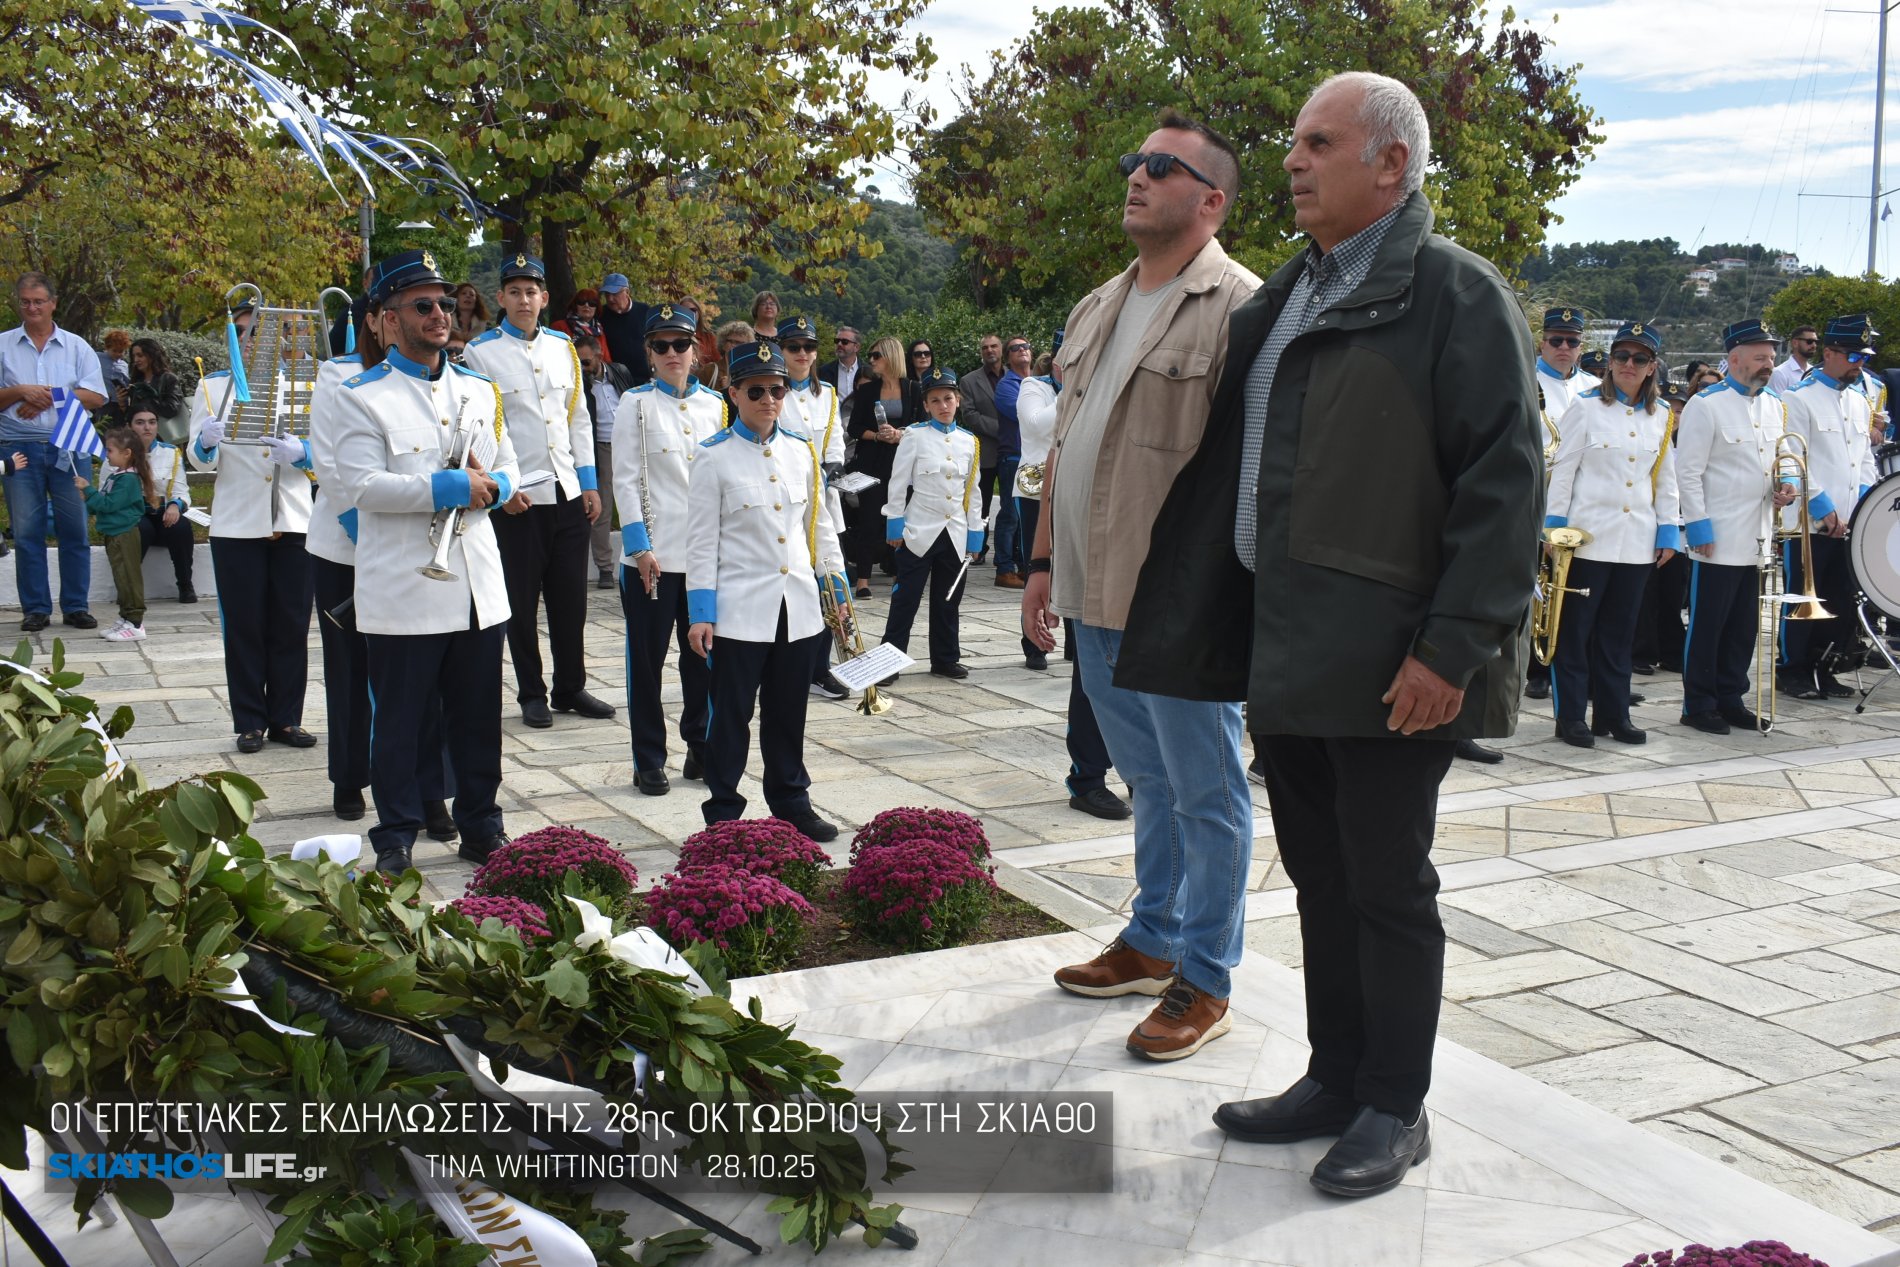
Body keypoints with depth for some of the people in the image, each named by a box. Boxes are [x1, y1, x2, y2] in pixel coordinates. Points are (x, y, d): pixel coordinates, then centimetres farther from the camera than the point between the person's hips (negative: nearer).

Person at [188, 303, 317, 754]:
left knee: (291, 627, 3)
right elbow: (198, 459, 3)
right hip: (237, 525, -1)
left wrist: (300, 453, -18)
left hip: (292, 523, 1)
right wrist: (206, 441, -20)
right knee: (244, 627, 2)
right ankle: (250, 722, 10)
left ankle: (286, 718, 12)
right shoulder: (212, 387, 9)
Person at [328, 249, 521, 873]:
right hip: (403, 591, -5)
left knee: (479, 717, 12)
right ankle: (395, 839, 14)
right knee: (400, 721, 3)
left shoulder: (479, 390, 15)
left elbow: (509, 467, 18)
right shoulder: (362, 396, -3)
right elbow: (362, 484, -14)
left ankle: (481, 827, 24)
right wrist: (448, 487, -18)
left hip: (479, 585, 5)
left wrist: (491, 486, -6)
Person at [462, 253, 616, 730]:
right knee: (522, 602, 5)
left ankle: (571, 688, 21)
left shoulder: (563, 347, 11)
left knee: (570, 598, 9)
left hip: (569, 493, 4)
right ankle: (532, 695, 17)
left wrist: (590, 483, 8)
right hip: (517, 499, -4)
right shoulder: (481, 353, -2)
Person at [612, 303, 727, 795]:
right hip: (653, 553, -3)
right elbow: (625, 480, -5)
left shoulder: (714, 403, 9)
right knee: (648, 658, 2)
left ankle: (700, 747, 23)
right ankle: (649, 760, 12)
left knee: (702, 653, 9)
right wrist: (640, 547, -12)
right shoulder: (636, 404, 0)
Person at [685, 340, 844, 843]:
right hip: (739, 610, -4)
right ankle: (723, 812, 14)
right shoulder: (715, 458, -4)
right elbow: (702, 540, -5)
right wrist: (700, 614, -9)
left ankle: (791, 802, 27)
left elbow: (819, 525, 16)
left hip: (798, 607, 4)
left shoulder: (802, 452, 8)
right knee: (732, 715, 3)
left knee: (789, 712, 14)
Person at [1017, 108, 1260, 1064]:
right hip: (1095, 595, 8)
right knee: (1150, 783, 19)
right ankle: (1153, 942, 32)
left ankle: (1204, 982, 14)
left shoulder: (1239, 308, -10)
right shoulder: (1098, 310, 16)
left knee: (1204, 792, 4)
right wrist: (1043, 563, 17)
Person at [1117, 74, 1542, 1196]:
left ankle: (1394, 1111, 18)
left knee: (1387, 885, 3)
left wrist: (1453, 647, -20)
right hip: (1285, 647, 8)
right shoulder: (1283, 299, 15)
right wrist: (1175, 621, 16)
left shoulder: (1454, 294, -9)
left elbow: (1504, 481, -15)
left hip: (1389, 661, -8)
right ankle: (1334, 1082, 29)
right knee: (1320, 876, 16)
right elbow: (1230, 463, 19)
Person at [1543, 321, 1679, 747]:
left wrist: (1668, 532, 8)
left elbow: (1666, 480, 14)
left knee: (1619, 631, 10)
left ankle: (1613, 713, 18)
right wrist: (1555, 528, -8)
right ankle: (1571, 716, 7)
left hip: (1637, 543, 4)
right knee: (1575, 628, 0)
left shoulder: (1661, 416, 10)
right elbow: (1562, 470, -3)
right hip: (1589, 537, -4)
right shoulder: (1586, 406, -1)